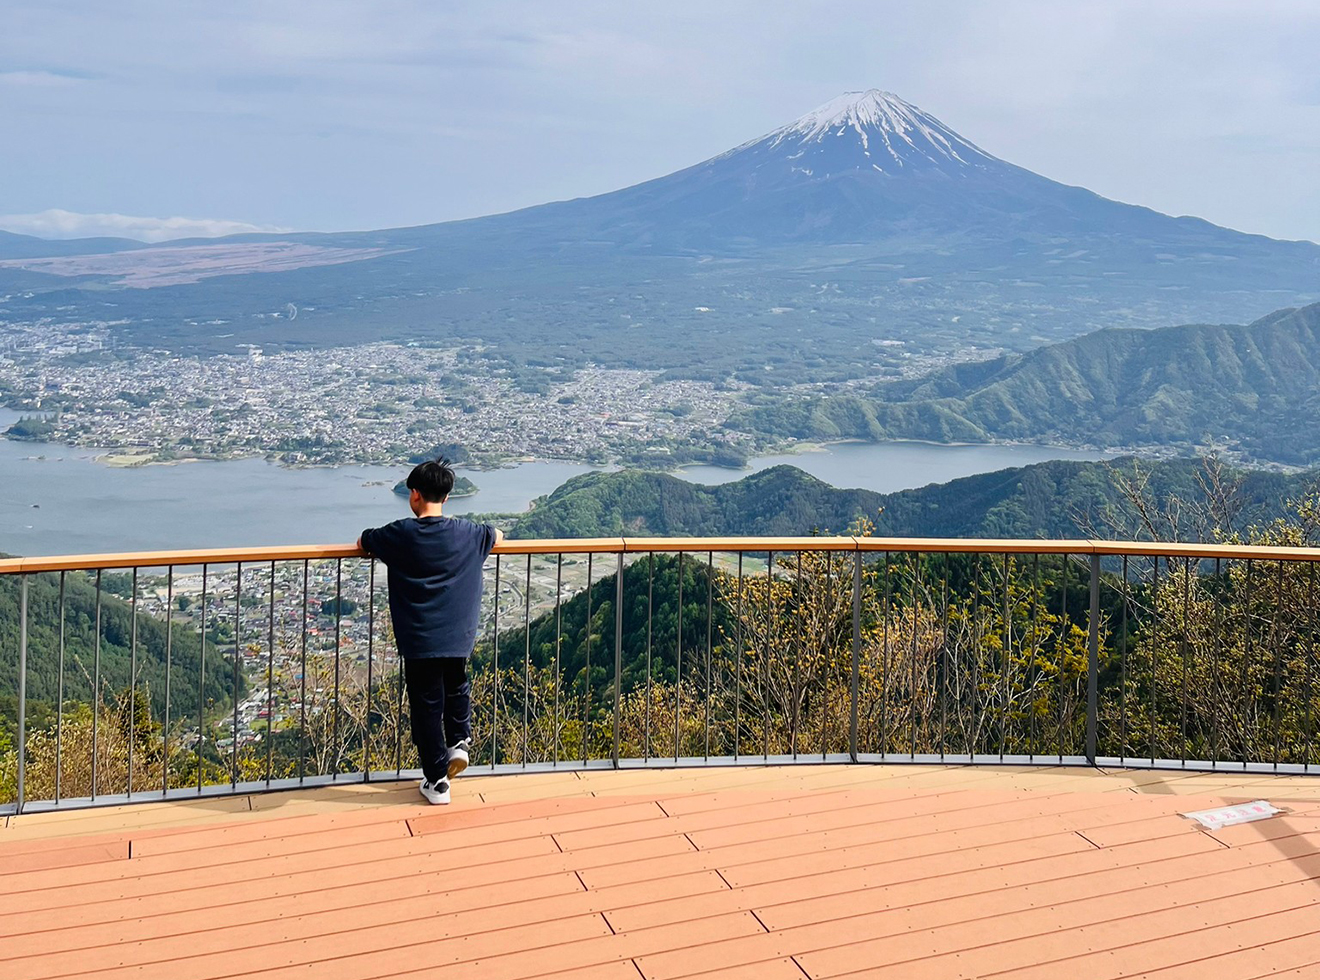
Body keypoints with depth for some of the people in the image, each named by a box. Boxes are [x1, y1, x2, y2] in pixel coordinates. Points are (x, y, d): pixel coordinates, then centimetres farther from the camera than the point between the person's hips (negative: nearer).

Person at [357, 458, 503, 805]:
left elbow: (363, 542, 10)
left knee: (427, 706, 7)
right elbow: (497, 535, 20)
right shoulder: (466, 534, -2)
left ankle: (437, 782, 11)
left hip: (418, 640, -2)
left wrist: (369, 540, 29)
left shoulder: (400, 534, -8)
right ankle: (459, 741, 13)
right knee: (457, 688, 29)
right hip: (458, 637, 2)